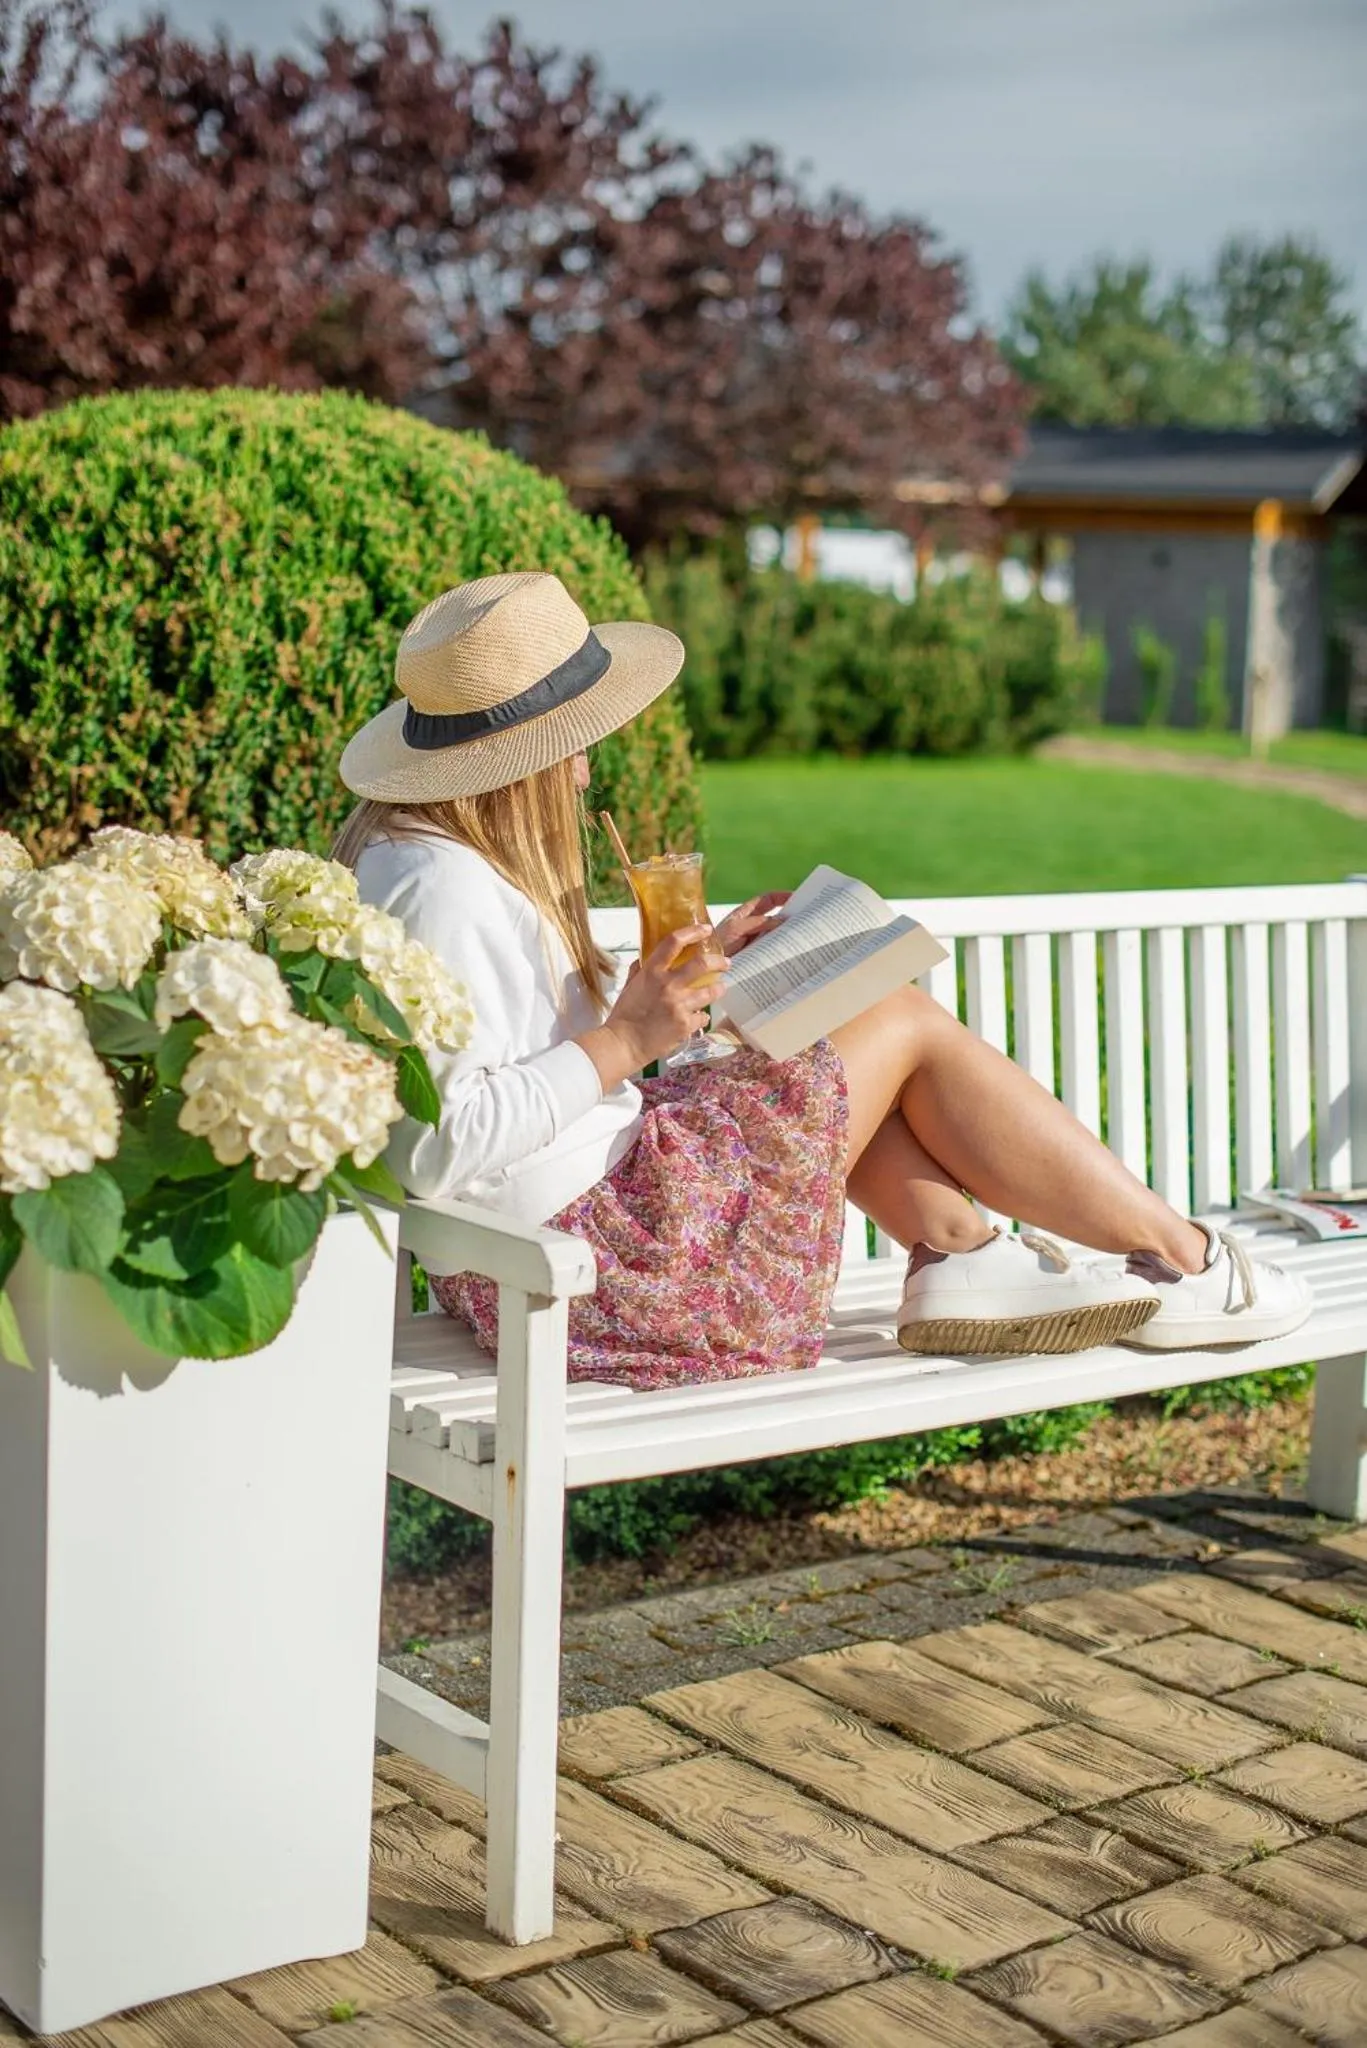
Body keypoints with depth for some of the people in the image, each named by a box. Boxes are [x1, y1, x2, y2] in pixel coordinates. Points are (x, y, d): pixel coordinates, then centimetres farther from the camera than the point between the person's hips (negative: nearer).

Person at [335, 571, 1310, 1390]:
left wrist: (688, 973, 8)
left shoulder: (407, 848, 9)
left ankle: (962, 1255, 6)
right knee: (911, 1026, -1)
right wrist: (624, 1040, -24)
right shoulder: (448, 894, -24)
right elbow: (438, 1145, -31)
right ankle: (1183, 1259, 12)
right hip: (586, 1260, -10)